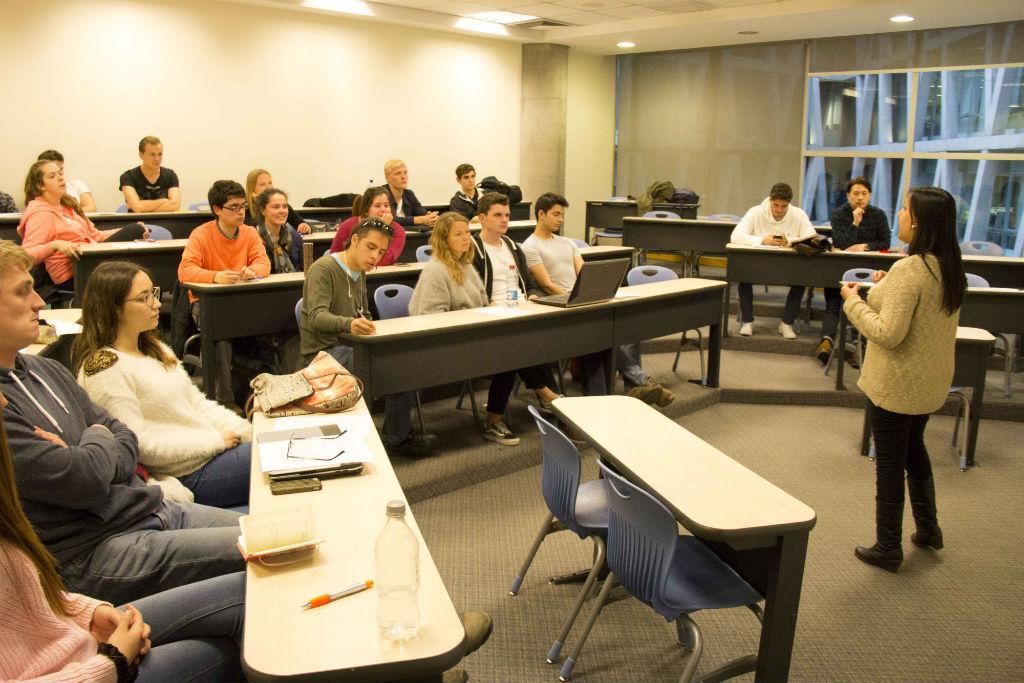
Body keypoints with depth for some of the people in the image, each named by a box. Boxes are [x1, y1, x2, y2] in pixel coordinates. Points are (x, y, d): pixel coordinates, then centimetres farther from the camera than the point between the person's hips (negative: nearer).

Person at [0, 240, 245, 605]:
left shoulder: (45, 369, 11)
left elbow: (127, 441, 11)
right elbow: (87, 481, -22)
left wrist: (81, 463, -10)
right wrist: (98, 439, -1)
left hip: (154, 509, 8)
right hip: (90, 554, -8)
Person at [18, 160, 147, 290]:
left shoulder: (67, 204, 17)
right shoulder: (40, 213, -10)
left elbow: (95, 235, 19)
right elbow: (27, 254, -19)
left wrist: (126, 232, 8)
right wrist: (54, 245, -36)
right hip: (72, 275, -9)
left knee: (136, 229, -3)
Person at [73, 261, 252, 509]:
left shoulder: (155, 349, 13)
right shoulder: (104, 368, -15)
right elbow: (138, 444, -19)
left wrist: (248, 432, -1)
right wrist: (216, 441, -16)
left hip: (216, 451, 8)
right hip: (188, 476, -8)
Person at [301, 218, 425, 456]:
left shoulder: (360, 272, 13)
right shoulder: (323, 269, -15)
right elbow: (317, 316, -29)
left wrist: (368, 329, -1)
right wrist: (349, 324, -49)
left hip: (349, 346, 8)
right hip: (325, 351, -8)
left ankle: (398, 427, -1)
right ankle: (398, 440, -12)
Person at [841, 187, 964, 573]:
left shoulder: (908, 270, -25)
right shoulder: (950, 269, 3)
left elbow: (888, 333, -26)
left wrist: (853, 301, -13)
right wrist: (886, 289, 8)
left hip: (897, 385, -9)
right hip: (932, 382, 9)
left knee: (889, 462, 5)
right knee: (914, 449, 26)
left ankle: (888, 548, 19)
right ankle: (927, 528, 40)